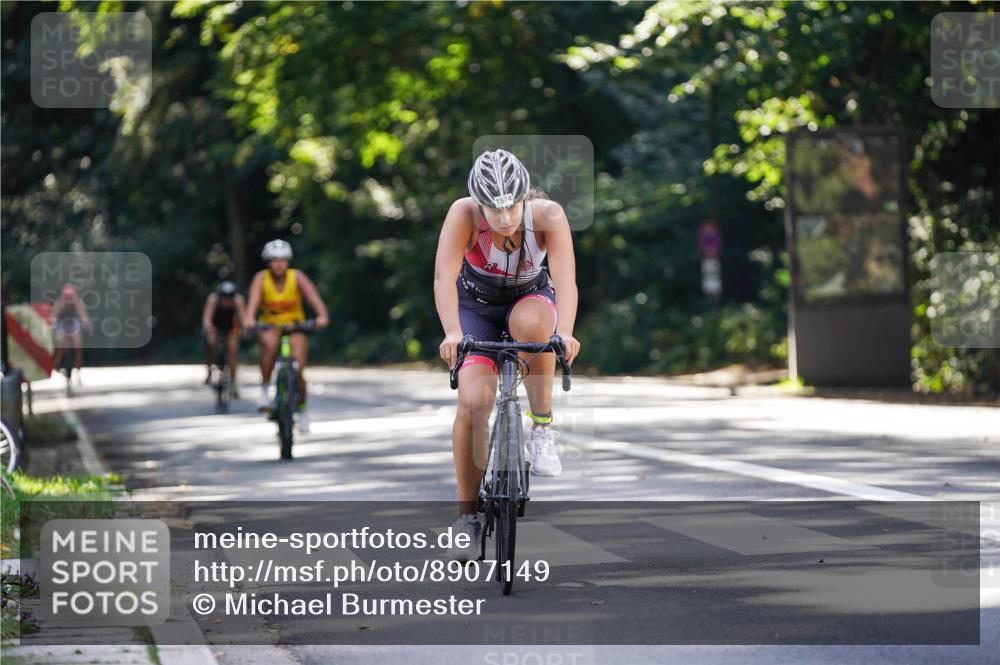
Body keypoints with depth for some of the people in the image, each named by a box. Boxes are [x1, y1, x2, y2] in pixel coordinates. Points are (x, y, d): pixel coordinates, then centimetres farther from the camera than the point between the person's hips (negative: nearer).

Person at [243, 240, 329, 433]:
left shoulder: (297, 277, -13)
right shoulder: (261, 278, -13)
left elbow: (312, 296, -28)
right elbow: (253, 300, -30)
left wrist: (322, 315, -48)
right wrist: (249, 319, -50)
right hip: (269, 327, 0)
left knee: (298, 372, -13)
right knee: (270, 344, -37)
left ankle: (302, 409, 15)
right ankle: (265, 390, -21)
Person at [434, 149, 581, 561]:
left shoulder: (548, 215, -29)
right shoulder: (464, 213, -29)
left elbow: (566, 277, -39)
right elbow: (444, 276, -39)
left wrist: (565, 332, -57)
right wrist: (451, 334, -55)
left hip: (531, 298, 0)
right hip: (477, 306, 0)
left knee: (529, 324, -38)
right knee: (473, 403, -20)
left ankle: (542, 429, -18)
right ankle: (467, 518, -8)